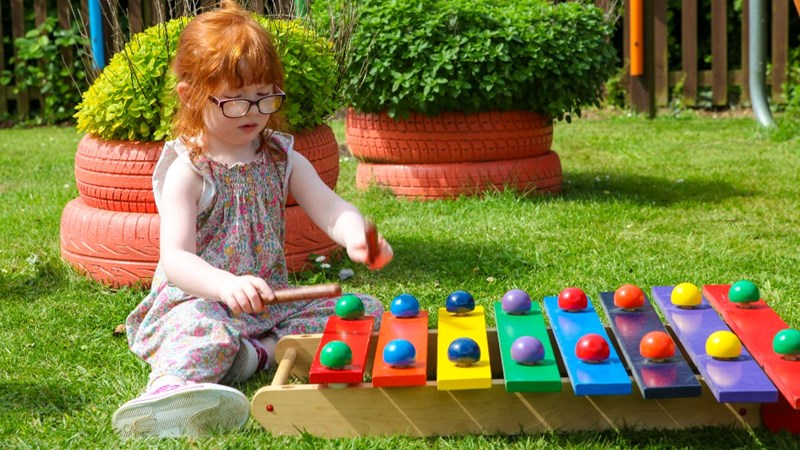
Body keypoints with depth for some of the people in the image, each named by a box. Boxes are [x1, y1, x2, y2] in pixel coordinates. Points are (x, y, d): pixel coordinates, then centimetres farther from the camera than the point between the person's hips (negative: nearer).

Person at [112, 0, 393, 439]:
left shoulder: (282, 157, 8)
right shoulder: (187, 171, -9)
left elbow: (328, 207, -5)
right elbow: (176, 258, -19)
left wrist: (355, 236, -32)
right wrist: (227, 285, -41)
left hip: (269, 299, 6)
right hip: (199, 300, -5)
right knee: (206, 331, -39)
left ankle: (258, 350, -22)